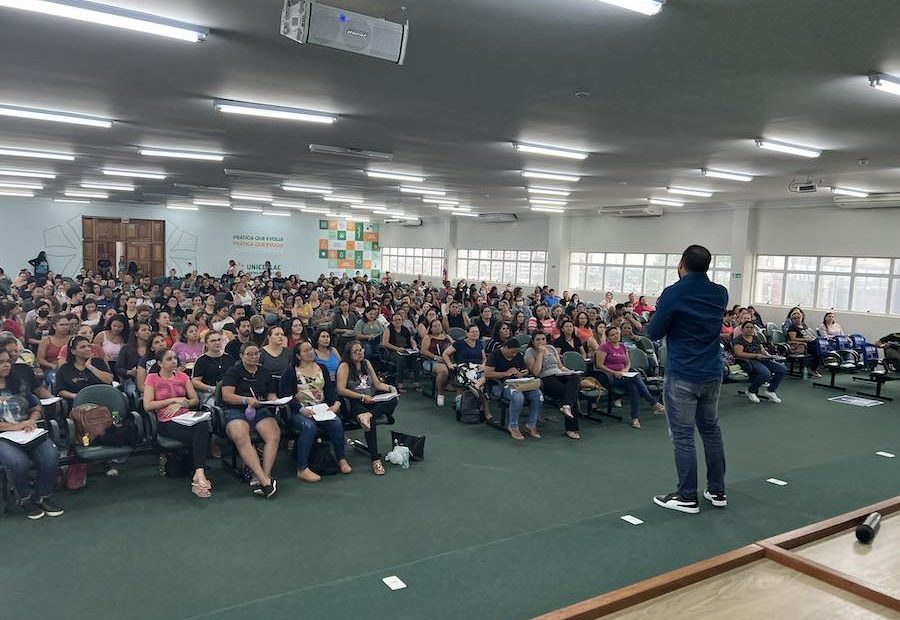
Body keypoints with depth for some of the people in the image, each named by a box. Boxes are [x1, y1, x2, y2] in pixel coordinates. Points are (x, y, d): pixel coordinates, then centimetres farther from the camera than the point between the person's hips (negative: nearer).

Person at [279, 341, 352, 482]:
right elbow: (285, 395, -6)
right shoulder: (291, 371, 2)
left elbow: (330, 389, 11)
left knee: (337, 423, -26)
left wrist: (336, 403, -9)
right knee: (309, 426, -35)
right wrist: (301, 409, -21)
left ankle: (342, 459, -10)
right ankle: (302, 470, -29)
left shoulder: (322, 368, 16)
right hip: (299, 411, -4)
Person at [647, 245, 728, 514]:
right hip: (712, 374, 6)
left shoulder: (673, 294, -15)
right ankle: (717, 491, 25)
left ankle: (687, 497, 8)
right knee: (711, 430, 17)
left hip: (682, 376, -6)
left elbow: (653, 333, -8)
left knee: (683, 436, 1)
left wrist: (660, 312, 9)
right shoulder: (720, 294, 3)